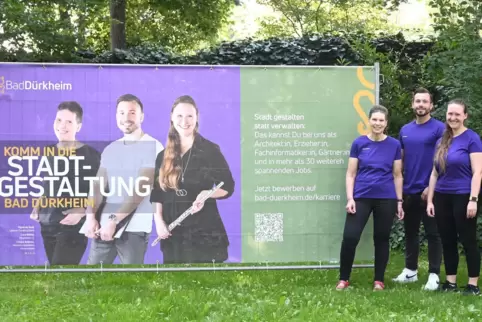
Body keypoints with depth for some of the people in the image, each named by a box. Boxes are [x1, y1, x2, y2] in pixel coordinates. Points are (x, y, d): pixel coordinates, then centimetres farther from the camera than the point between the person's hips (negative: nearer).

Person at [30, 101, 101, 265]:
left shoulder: (90, 154, -7)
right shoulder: (48, 152, 10)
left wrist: (81, 211, -19)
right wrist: (37, 208, 8)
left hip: (73, 226, -6)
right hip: (47, 225, 6)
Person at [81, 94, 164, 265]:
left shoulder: (153, 147, -5)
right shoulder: (110, 149, 15)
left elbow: (141, 189, -13)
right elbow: (99, 186, 9)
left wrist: (114, 220, -17)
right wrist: (91, 216, -8)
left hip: (134, 225, -5)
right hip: (104, 224, 5)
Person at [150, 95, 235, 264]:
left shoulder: (210, 150, -1)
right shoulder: (164, 156, 11)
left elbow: (228, 187, -1)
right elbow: (156, 194, 13)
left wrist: (206, 194, -19)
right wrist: (158, 221, -1)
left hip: (204, 233, -4)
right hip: (173, 234, 4)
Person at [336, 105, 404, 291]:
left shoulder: (394, 145, 2)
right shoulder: (359, 143, 1)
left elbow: (397, 175, 7)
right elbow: (351, 174, 2)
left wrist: (399, 201, 4)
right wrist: (350, 198, -6)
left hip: (386, 199, 1)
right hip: (361, 197, -1)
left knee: (381, 239, 9)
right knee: (350, 237, -8)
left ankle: (379, 280, 20)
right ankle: (343, 279, 6)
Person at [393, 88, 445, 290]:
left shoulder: (439, 128, -6)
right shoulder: (405, 130, 10)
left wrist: (431, 186, -15)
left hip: (429, 191, -6)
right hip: (408, 191, 6)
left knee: (433, 233, 1)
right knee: (410, 232, 13)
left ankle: (434, 274, 6)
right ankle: (410, 270, 24)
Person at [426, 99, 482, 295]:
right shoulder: (441, 141, 10)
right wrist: (430, 200, 10)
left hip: (463, 197, -6)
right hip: (442, 198, 6)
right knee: (447, 241, 10)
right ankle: (450, 282, 18)